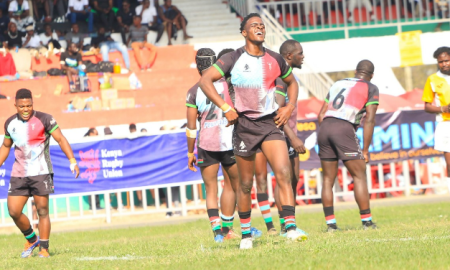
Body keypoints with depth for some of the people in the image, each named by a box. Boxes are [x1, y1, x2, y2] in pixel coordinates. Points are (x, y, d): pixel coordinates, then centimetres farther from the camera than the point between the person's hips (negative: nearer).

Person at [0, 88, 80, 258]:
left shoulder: (44, 119, -7)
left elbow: (60, 139, -10)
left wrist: (72, 161, -20)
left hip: (41, 173, -4)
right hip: (19, 174, 4)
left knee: (42, 210, -5)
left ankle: (44, 249, 6)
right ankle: (31, 240, 22)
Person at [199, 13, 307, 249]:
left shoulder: (275, 60, 8)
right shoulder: (234, 59, -3)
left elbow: (291, 82, 25)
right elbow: (205, 80, -10)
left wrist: (290, 107, 8)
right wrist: (225, 108, -16)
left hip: (271, 123, 2)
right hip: (244, 125, -2)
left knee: (283, 172, -17)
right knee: (245, 184, 5)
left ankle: (290, 228, -21)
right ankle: (245, 235, 19)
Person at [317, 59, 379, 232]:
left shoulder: (337, 84, 27)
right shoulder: (370, 88, 11)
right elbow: (369, 120, 1)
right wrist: (365, 150, 3)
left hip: (325, 127, 5)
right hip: (345, 128, -5)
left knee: (328, 179, 10)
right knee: (359, 176, 3)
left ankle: (330, 224, 8)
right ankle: (367, 221, 0)